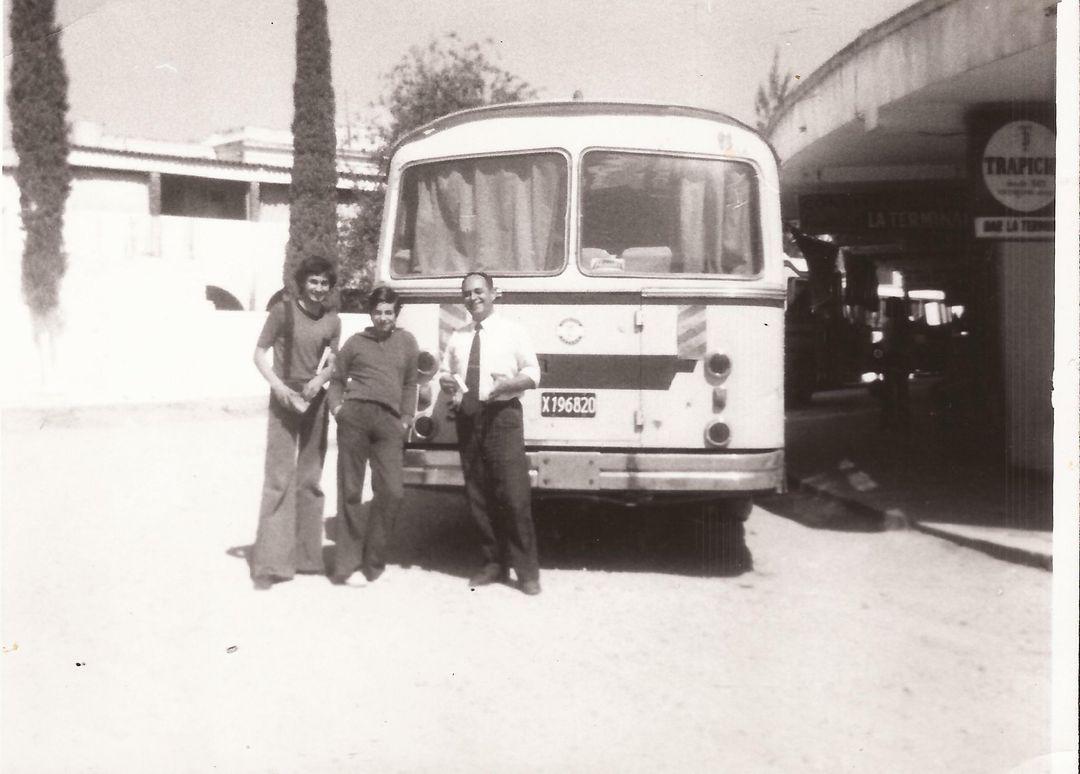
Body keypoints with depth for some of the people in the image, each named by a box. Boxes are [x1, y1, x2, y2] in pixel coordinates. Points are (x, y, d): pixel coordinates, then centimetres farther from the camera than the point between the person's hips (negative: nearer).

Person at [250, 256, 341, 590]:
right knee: (279, 479, -8)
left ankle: (306, 555, 22)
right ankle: (269, 563, -5)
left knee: (310, 480, 11)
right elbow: (260, 353, -1)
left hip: (315, 401, 4)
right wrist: (278, 385, -14)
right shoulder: (283, 311, -4)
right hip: (284, 400, -4)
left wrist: (321, 378, -7)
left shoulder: (332, 320, 7)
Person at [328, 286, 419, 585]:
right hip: (355, 416, -1)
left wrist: (406, 419, 10)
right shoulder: (356, 342, 13)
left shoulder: (406, 342, 16)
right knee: (349, 490, 0)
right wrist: (336, 406, 1)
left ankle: (373, 558, 7)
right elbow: (337, 380, 18)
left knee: (392, 491, -8)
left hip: (389, 421, 1)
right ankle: (347, 560, 7)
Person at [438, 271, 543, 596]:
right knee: (477, 496, 7)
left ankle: (527, 570, -2)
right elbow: (444, 371, 23)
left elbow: (533, 374, 2)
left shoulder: (511, 330, 5)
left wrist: (508, 384, -17)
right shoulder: (458, 337, 17)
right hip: (467, 418, 5)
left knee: (514, 494, -10)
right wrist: (445, 381, -1)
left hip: (501, 415, -5)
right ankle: (494, 563, 19)